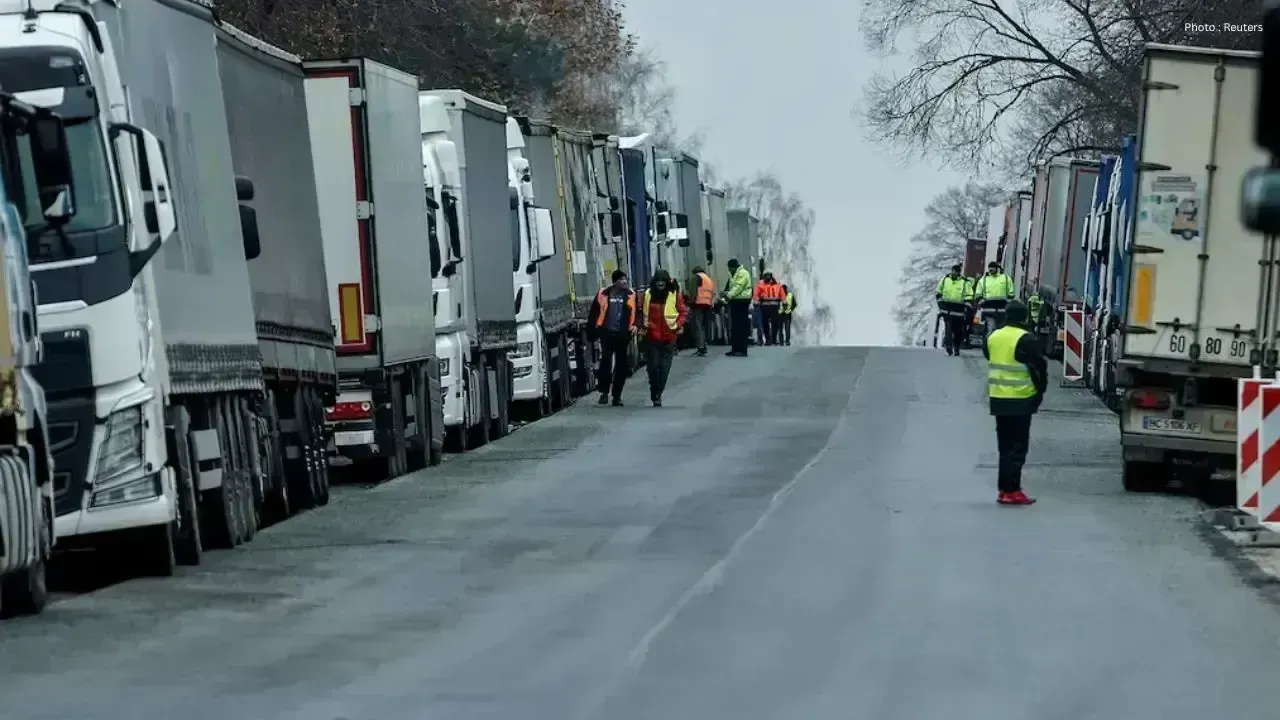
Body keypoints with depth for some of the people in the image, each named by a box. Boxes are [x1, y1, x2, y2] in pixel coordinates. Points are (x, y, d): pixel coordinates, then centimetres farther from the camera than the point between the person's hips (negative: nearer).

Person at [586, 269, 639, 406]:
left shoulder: (631, 295, 5)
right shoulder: (603, 293, 2)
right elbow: (594, 312, 8)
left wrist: (636, 325, -8)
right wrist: (592, 328, 6)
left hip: (623, 334, 2)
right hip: (607, 333, -2)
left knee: (621, 365, 4)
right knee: (606, 360, -14)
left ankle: (617, 396, 13)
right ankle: (604, 391, -2)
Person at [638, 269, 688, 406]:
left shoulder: (675, 294, -2)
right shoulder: (648, 294, 3)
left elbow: (683, 311, 4)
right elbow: (641, 311, 13)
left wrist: (679, 324, -10)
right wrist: (642, 323, -1)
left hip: (669, 337, -1)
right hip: (651, 337, 1)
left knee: (664, 367, 1)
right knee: (653, 366, -2)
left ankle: (657, 394, 12)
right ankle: (655, 394, 11)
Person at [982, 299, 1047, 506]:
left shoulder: (993, 337, 6)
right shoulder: (1025, 340, -15)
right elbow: (1039, 367, -12)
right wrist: (1040, 391, 2)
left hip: (998, 399, 7)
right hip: (1020, 401, -6)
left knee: (1005, 445, 15)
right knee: (1017, 446, -3)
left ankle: (1004, 488, 18)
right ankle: (1011, 490, -7)